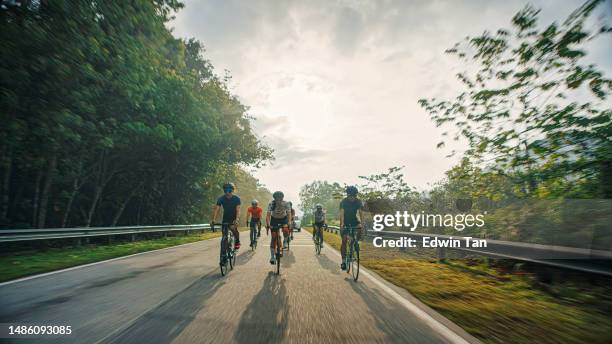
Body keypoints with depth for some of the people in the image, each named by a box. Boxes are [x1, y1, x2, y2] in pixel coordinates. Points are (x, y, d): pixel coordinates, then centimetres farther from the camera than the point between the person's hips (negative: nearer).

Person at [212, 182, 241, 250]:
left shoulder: (236, 199, -19)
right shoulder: (221, 199, -14)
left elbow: (238, 210, -28)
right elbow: (216, 209, -20)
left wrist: (237, 219, -45)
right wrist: (214, 220, -35)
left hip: (233, 219, -2)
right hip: (225, 219, 3)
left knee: (233, 228, -29)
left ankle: (237, 242, -5)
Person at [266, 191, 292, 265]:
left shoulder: (286, 204, -27)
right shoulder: (271, 204, -27)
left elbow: (289, 214, -31)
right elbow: (268, 215, -32)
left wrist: (289, 223, -47)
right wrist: (267, 224, -47)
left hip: (283, 218, 0)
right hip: (274, 219, 0)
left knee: (285, 230, -29)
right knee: (274, 237, -7)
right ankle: (272, 256, 2)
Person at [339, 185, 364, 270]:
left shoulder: (358, 201, -14)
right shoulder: (343, 202, -21)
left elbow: (361, 212, -22)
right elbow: (342, 213, -32)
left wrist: (362, 223, -37)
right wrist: (342, 224, -47)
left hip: (354, 220, 2)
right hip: (345, 221, -2)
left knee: (360, 228, -31)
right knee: (344, 240, -8)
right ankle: (343, 261, -1)